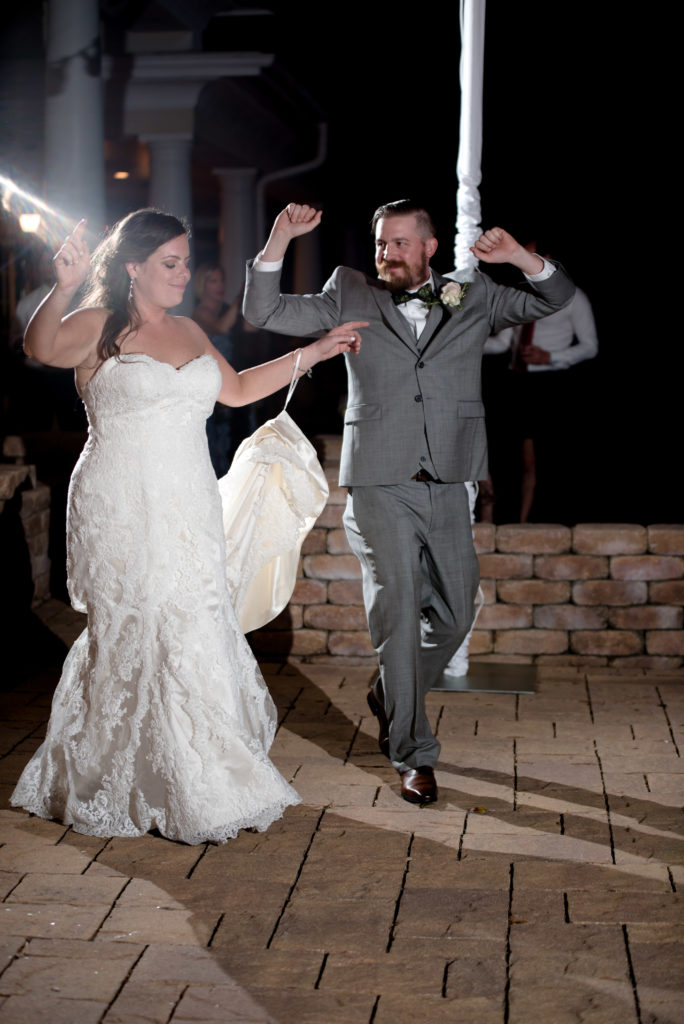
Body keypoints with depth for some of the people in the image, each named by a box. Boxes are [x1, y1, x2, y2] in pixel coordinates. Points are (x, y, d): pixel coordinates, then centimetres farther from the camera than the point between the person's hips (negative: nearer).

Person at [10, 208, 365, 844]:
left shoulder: (189, 332, 14)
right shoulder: (99, 326, -6)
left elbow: (237, 389, 27)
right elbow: (42, 348, -27)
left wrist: (313, 353, 25)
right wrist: (64, 288, -45)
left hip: (187, 512, 6)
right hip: (121, 513, -6)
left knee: (196, 634, 5)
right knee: (137, 636, -1)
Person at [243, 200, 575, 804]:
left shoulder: (473, 299, 11)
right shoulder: (351, 296, 8)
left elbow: (555, 300, 13)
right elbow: (264, 313, 6)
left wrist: (521, 258, -7)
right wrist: (279, 241, -9)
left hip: (447, 487, 3)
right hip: (379, 486, -3)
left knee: (455, 614, 10)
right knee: (397, 610, -8)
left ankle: (391, 699, 36)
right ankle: (413, 754, 2)